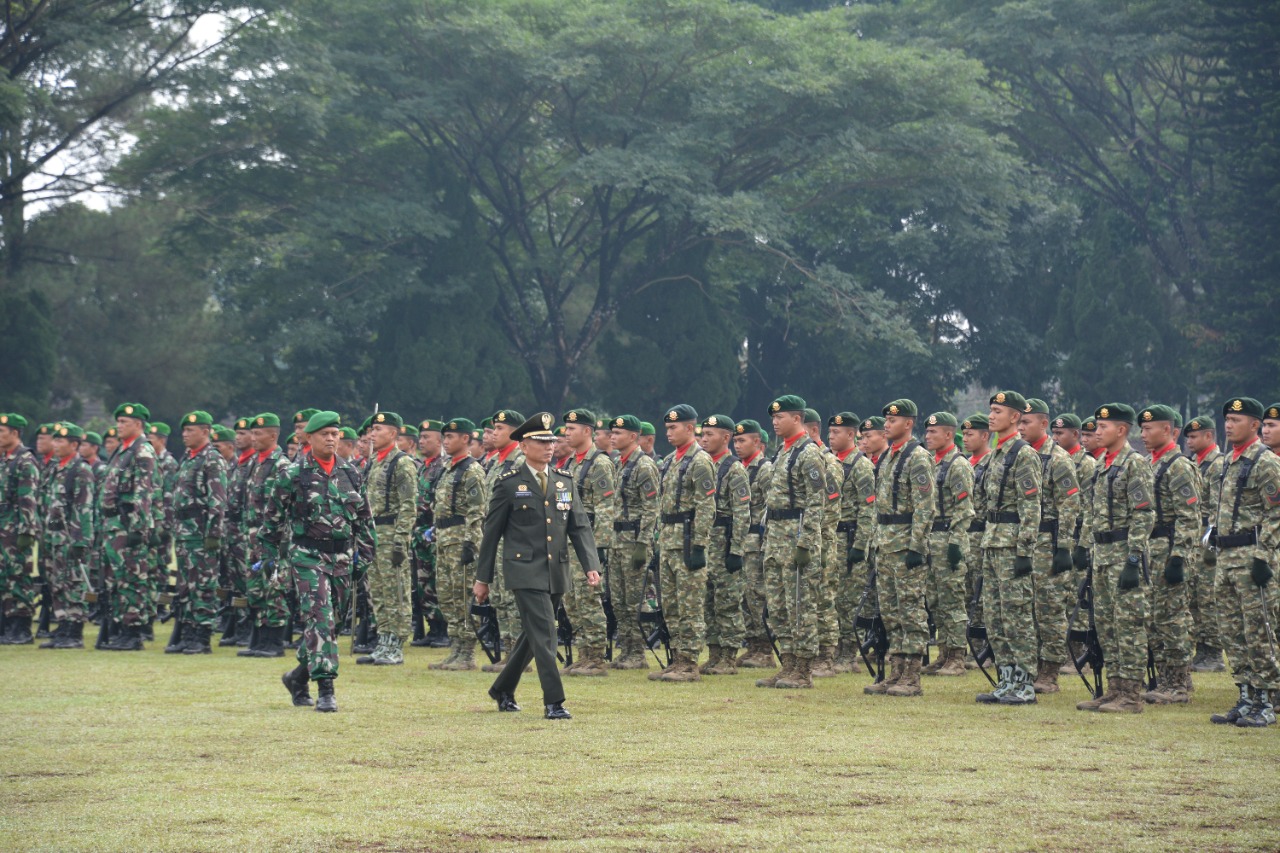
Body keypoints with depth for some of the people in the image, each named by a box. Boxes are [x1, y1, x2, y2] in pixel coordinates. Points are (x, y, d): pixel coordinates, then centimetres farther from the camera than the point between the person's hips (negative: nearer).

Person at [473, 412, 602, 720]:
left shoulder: (565, 482, 10)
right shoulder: (508, 485, -3)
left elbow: (580, 527, 8)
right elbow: (492, 533, 1)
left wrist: (591, 566, -5)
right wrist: (482, 578, 2)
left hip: (557, 573, 6)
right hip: (525, 571, -5)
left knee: (534, 636, 14)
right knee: (544, 634, -14)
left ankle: (502, 690, 31)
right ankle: (553, 702, -13)